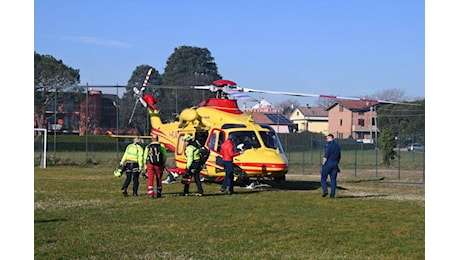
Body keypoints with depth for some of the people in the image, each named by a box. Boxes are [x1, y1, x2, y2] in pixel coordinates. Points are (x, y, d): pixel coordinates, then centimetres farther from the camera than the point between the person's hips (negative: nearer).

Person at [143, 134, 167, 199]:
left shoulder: (148, 147, 7)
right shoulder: (161, 146, 3)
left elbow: (145, 158, 9)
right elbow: (164, 156, 3)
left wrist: (145, 167, 16)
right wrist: (163, 165, 13)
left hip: (150, 165, 0)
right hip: (159, 165, 0)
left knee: (150, 180, 0)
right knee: (159, 180, 12)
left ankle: (150, 194, -9)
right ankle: (158, 194, 17)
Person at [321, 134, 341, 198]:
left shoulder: (329, 145, -13)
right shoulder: (337, 146, 10)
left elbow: (325, 156, -16)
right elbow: (339, 156, 17)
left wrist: (323, 164, -8)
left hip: (327, 164, -6)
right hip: (335, 165, 6)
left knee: (323, 178, 5)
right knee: (333, 179, 6)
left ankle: (325, 190, -11)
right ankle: (332, 194, 3)